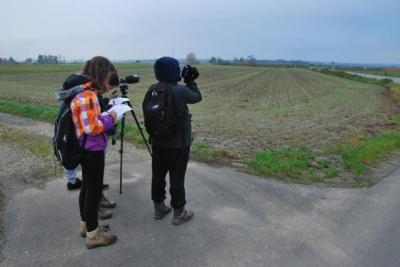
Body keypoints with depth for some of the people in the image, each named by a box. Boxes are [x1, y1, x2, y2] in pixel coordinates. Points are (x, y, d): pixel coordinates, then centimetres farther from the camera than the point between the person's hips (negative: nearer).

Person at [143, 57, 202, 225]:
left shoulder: (152, 90, -3)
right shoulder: (181, 91, -18)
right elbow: (197, 97, 0)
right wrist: (190, 81, 10)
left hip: (157, 141, 6)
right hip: (178, 143, -5)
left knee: (158, 175, 15)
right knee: (177, 178, 5)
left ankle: (159, 208, 31)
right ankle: (179, 213, 19)